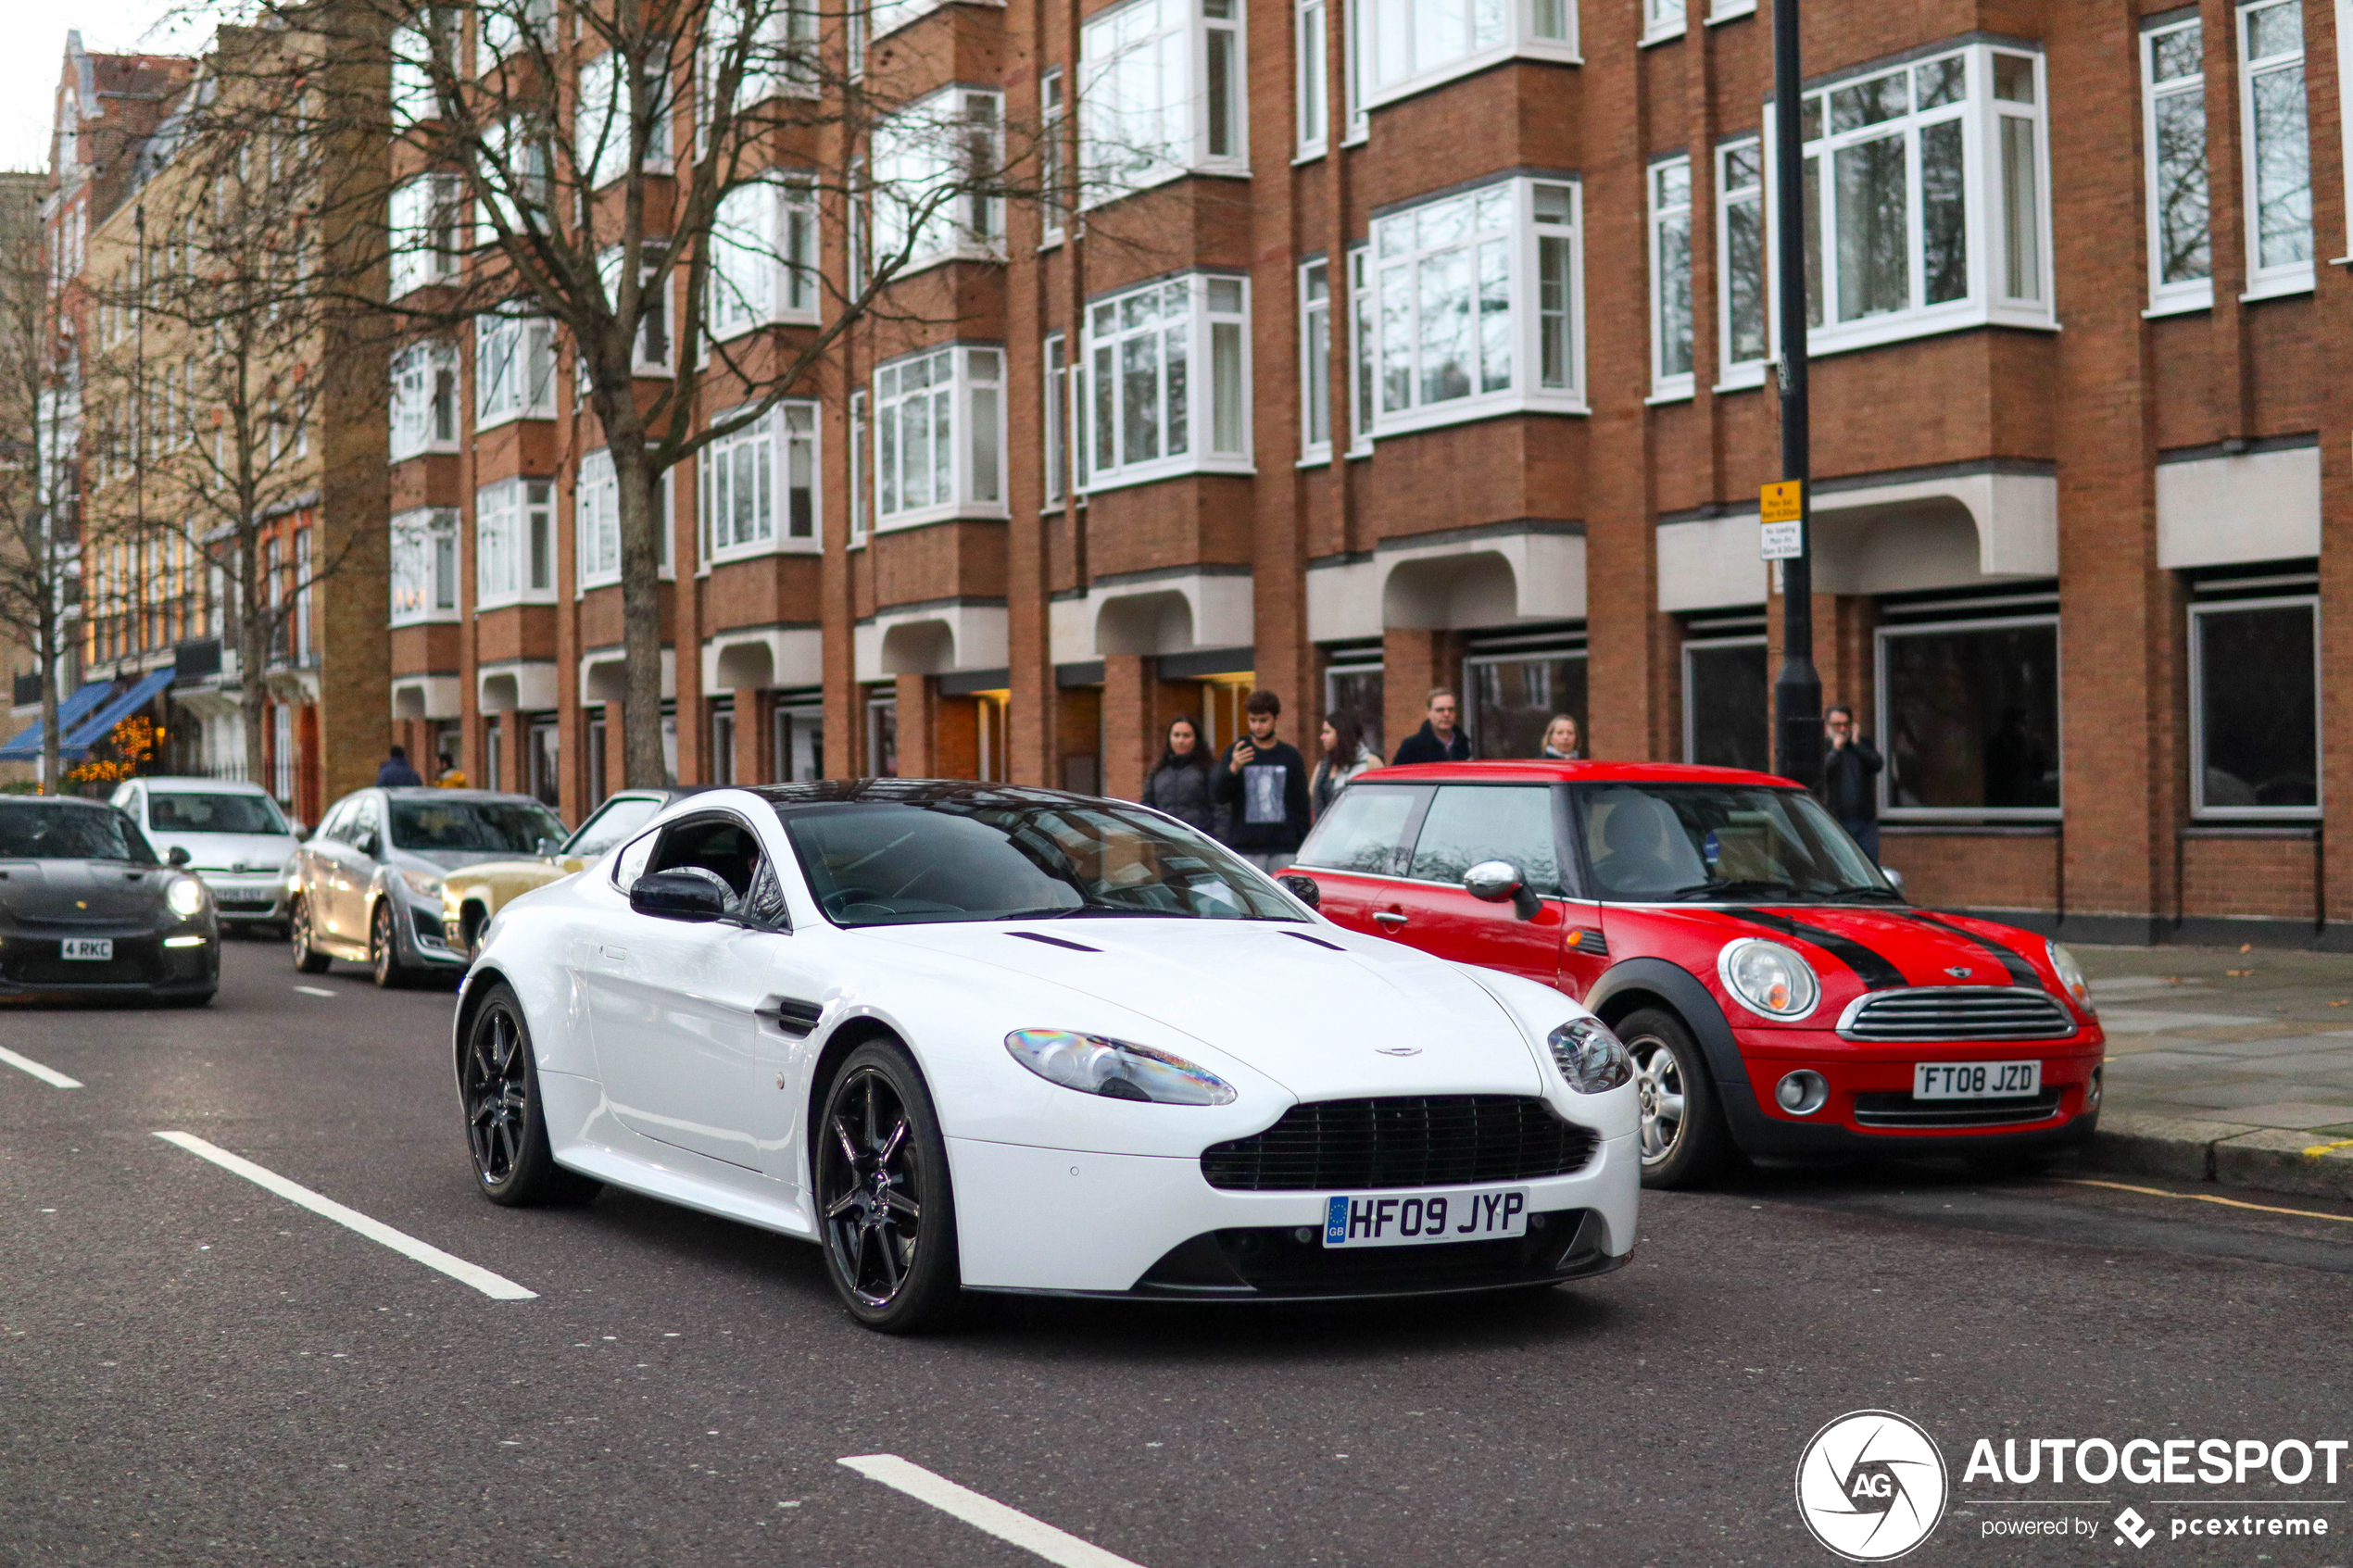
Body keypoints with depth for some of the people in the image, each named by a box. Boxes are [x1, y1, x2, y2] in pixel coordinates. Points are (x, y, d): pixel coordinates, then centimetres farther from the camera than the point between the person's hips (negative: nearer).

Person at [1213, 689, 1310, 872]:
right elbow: (1220, 795, -5)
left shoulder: (1291, 756, 9)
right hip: (1244, 848, -1)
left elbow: (1301, 806, 11)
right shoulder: (1235, 752, 6)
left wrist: (1303, 850, 6)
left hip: (1284, 850, 1)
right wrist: (1233, 769, -24)